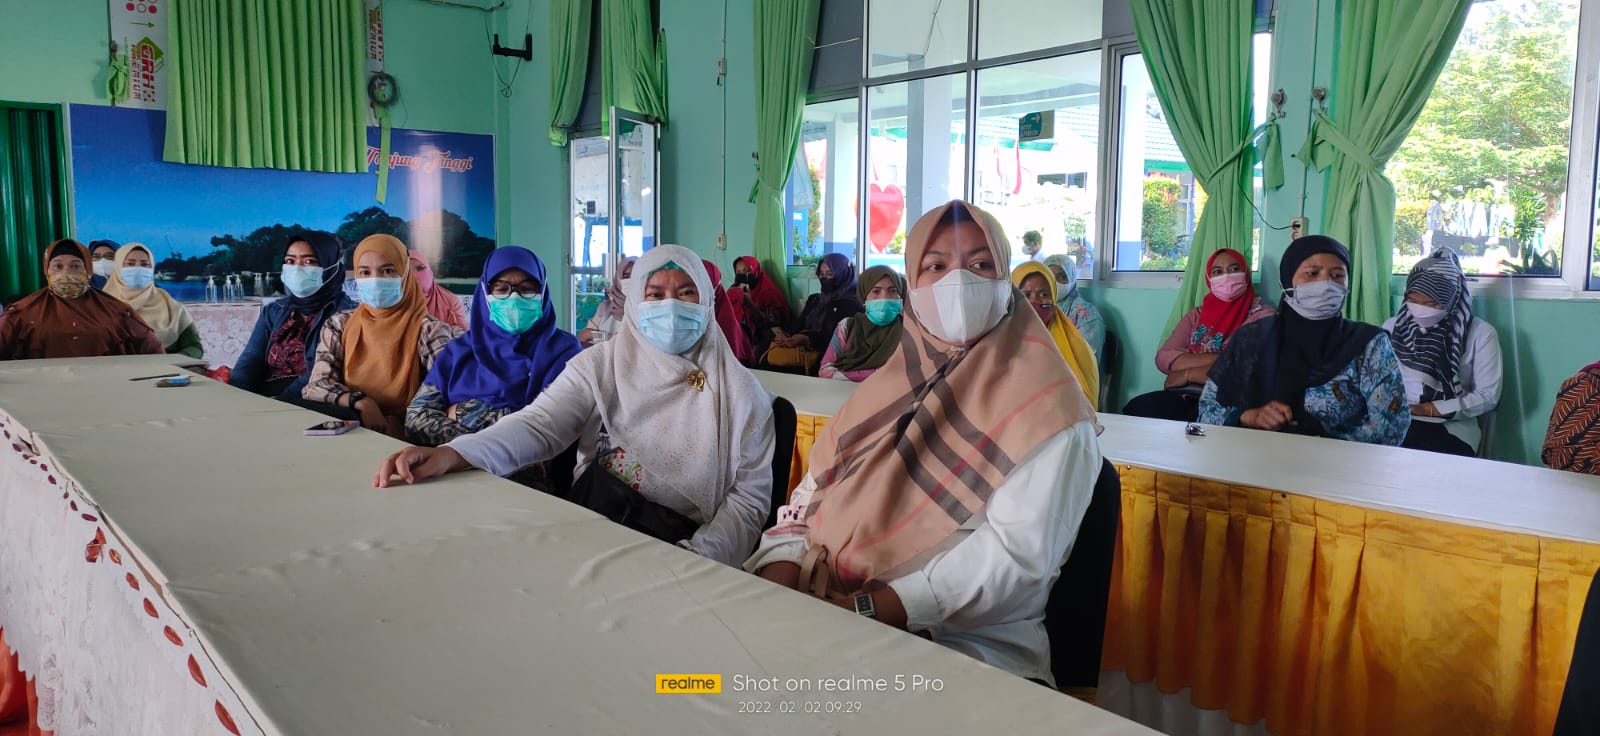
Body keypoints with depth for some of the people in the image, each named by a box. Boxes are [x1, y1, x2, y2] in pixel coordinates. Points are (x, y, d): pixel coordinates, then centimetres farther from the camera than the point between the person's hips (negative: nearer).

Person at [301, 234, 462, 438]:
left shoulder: (427, 330, -3)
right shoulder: (339, 326, 10)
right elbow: (315, 386, 0)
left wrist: (397, 424, -25)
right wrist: (360, 402, -19)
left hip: (402, 433, -4)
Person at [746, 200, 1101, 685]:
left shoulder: (1044, 406, -5)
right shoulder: (890, 384, 14)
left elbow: (1019, 550, -16)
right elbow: (811, 494, 12)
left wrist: (869, 609, -22)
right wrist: (779, 582, -8)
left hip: (969, 645, -5)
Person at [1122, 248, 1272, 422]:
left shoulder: (1262, 317, 2)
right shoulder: (1197, 315, 18)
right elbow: (1164, 358, 3)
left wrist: (1188, 374, -8)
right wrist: (1219, 359, -10)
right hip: (1186, 396, 5)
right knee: (1137, 408, -25)